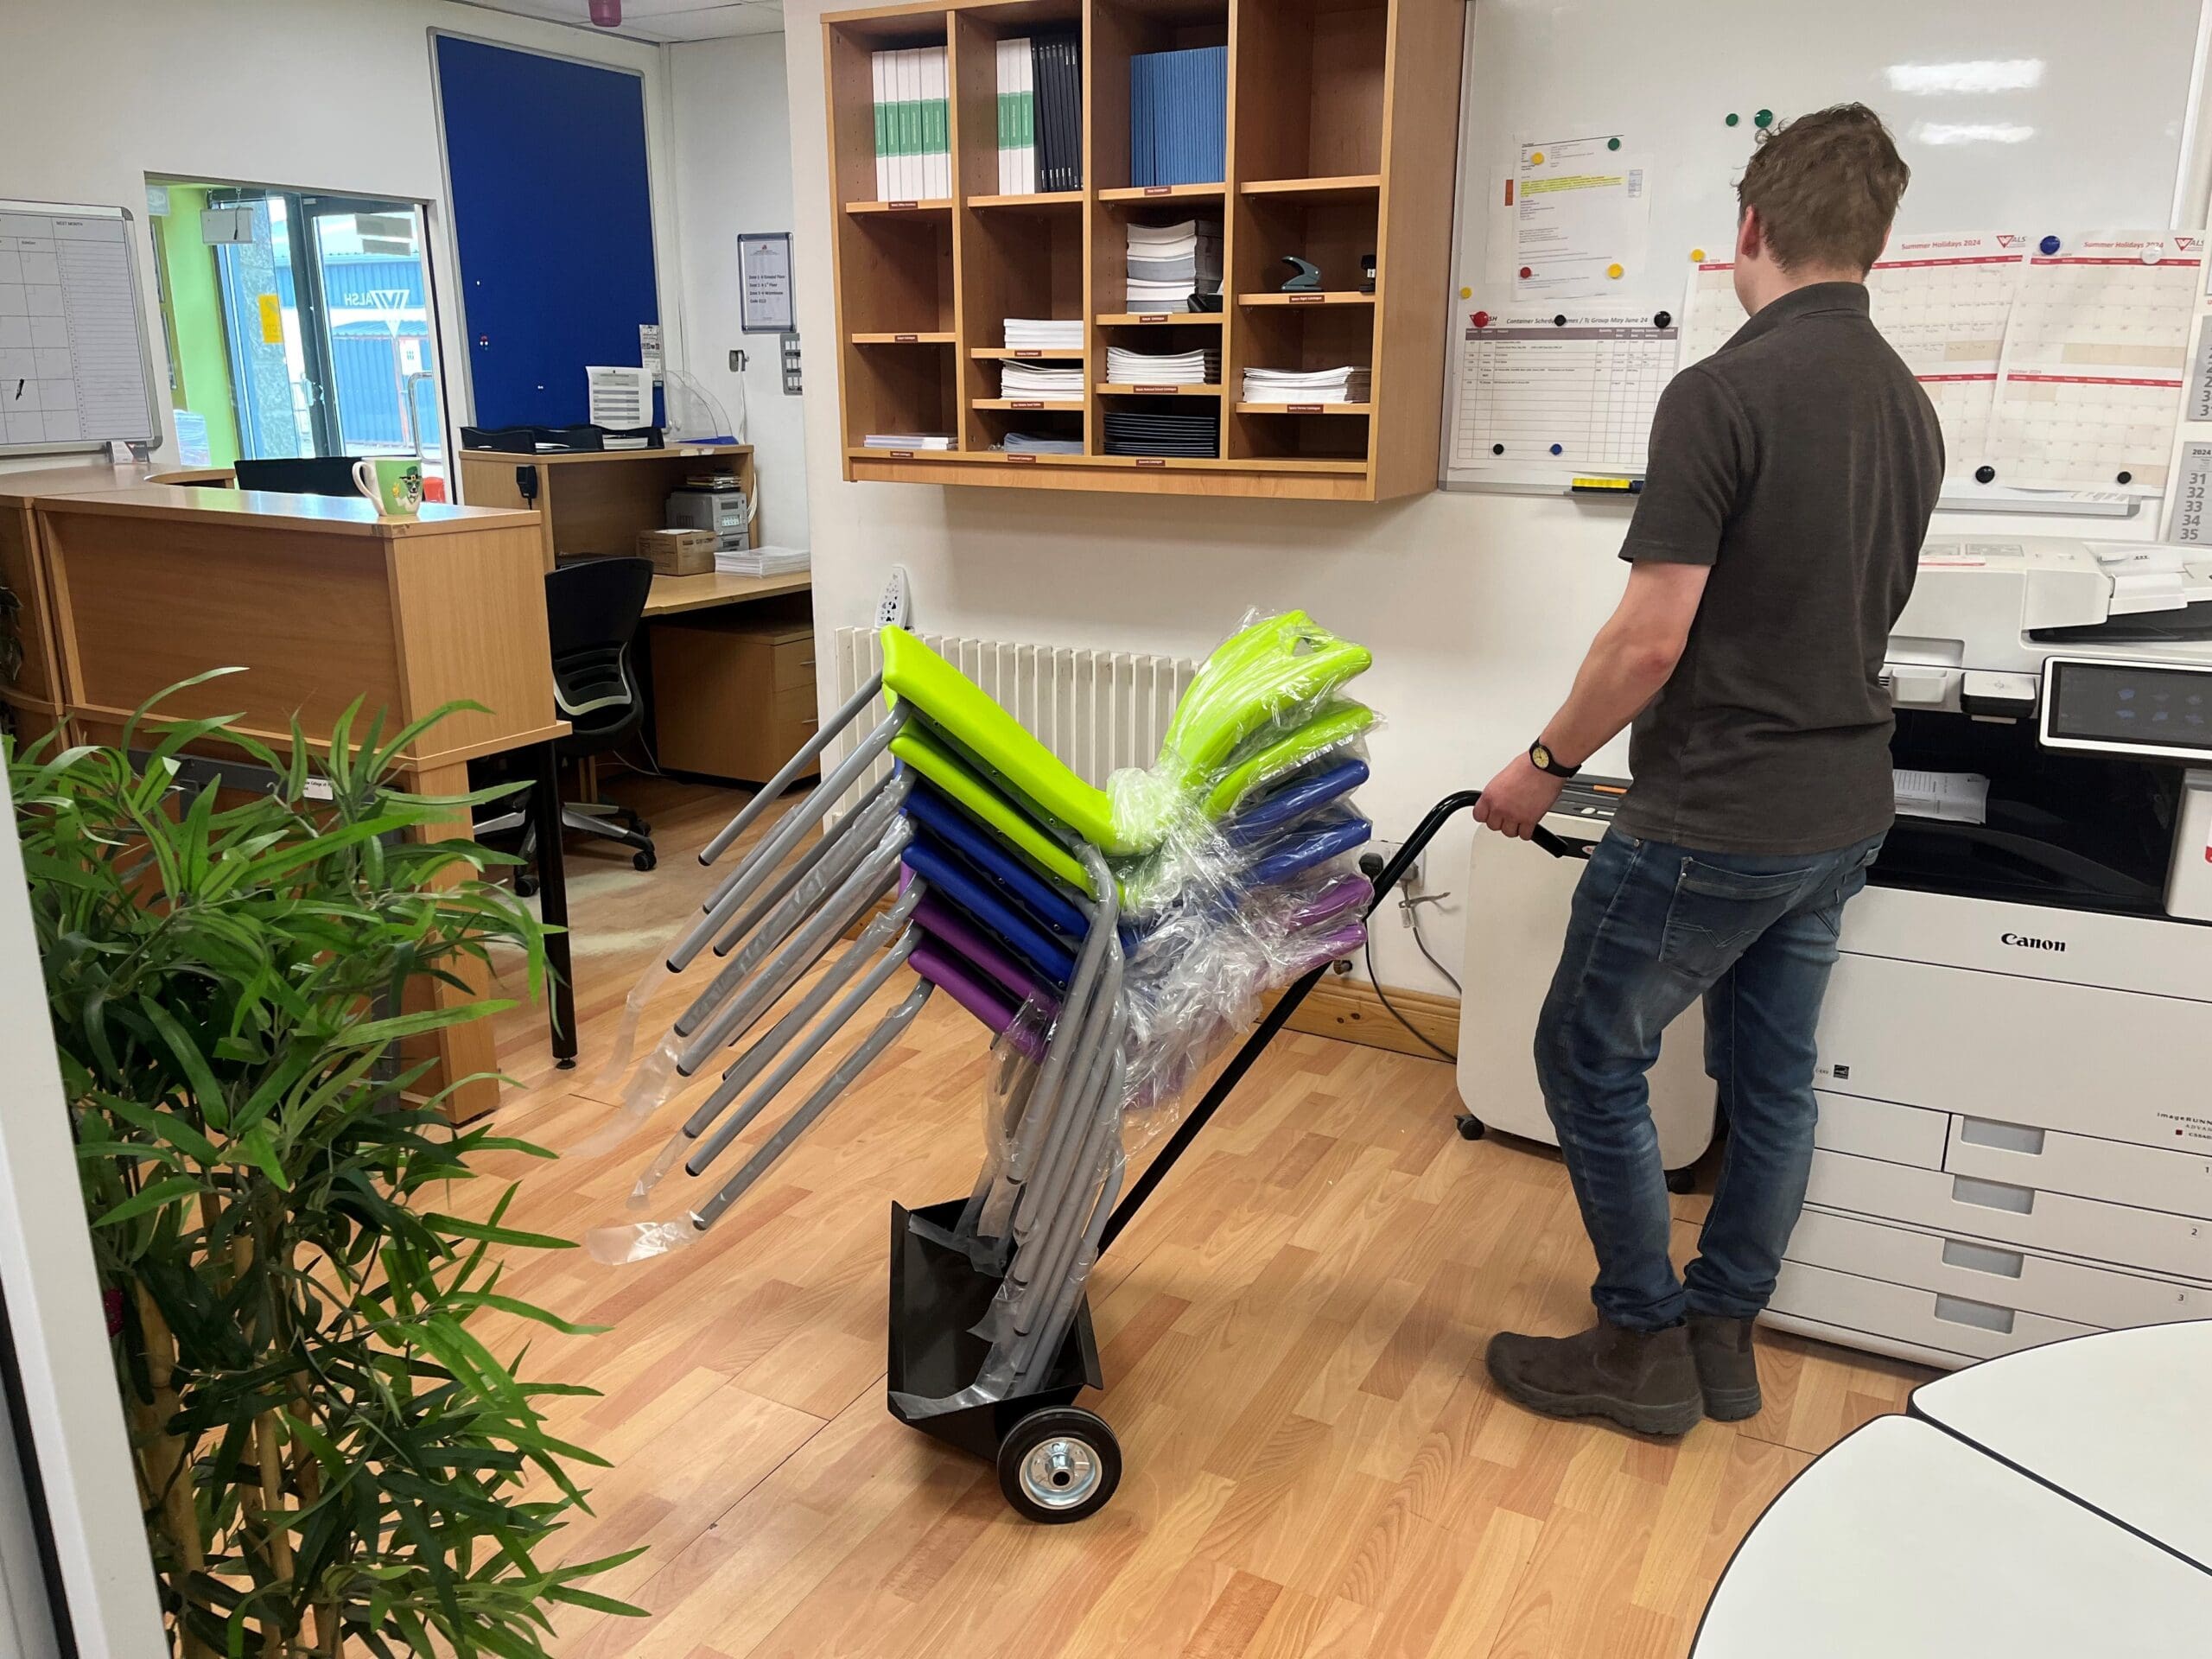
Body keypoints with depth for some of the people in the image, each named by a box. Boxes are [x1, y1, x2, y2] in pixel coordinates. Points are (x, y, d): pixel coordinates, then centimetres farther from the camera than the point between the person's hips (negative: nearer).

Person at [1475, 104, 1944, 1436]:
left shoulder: (1724, 393, -19)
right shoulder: (1912, 408, 8)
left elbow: (1654, 638, -22)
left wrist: (1548, 764, -7)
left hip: (1712, 820, -8)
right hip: (1843, 812, 8)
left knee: (1592, 1058, 7)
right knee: (1773, 1074, 16)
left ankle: (1644, 1348, 17)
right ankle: (1724, 1337, 30)